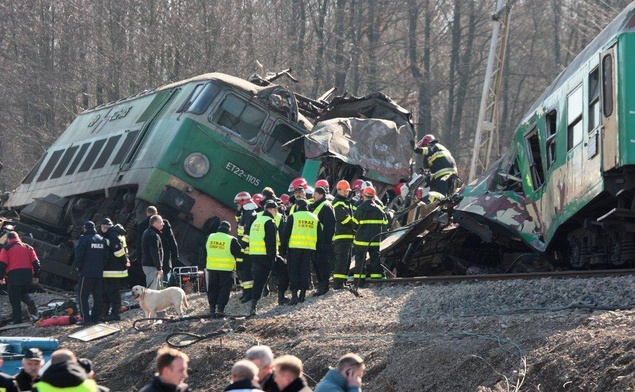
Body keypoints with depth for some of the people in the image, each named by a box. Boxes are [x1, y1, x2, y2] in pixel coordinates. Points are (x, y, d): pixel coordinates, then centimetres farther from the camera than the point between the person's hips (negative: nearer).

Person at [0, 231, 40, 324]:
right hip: (27, 275, 4)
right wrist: (36, 276, 14)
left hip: (13, 275, -4)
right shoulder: (28, 247, 14)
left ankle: (17, 319, -2)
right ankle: (29, 302, -9)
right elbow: (35, 262, 11)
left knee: (15, 298, 4)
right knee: (23, 293, 23)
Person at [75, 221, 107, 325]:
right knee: (97, 296, 10)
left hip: (87, 273, -6)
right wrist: (101, 267, 15)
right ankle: (95, 317, 10)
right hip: (99, 273, 6)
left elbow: (78, 256, -12)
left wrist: (79, 267, 3)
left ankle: (85, 318, -10)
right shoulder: (102, 240, 9)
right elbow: (106, 256, 11)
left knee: (83, 296, -2)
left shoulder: (84, 239, -10)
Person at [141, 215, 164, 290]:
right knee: (152, 289, -10)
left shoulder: (147, 232, 16)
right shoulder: (154, 235, -18)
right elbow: (155, 253, -22)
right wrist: (159, 268, -20)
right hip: (152, 266, -10)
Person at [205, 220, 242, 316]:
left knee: (212, 288, 13)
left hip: (211, 267, 4)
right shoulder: (231, 240, -10)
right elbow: (239, 253, -3)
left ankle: (212, 308, 10)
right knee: (224, 289, 2)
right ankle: (220, 308, -5)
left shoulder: (209, 238, 3)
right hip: (226, 269, -4)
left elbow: (205, 250, 14)